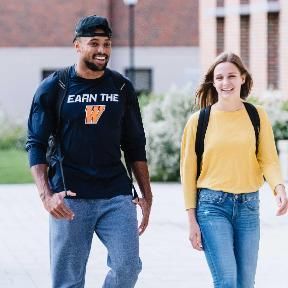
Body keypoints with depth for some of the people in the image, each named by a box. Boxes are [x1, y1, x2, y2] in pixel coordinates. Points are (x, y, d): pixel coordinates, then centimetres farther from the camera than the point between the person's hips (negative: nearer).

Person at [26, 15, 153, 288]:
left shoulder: (121, 87, 9)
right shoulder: (53, 88, 1)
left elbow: (135, 146, 15)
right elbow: (36, 145, -2)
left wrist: (146, 195, 9)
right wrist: (46, 194, -15)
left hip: (116, 195, 2)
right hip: (69, 198, -2)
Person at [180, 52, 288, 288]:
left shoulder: (257, 116, 4)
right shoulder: (199, 120, 0)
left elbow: (268, 159, 0)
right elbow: (188, 171, 3)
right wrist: (192, 220, -1)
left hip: (248, 206, 3)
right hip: (213, 206, -2)